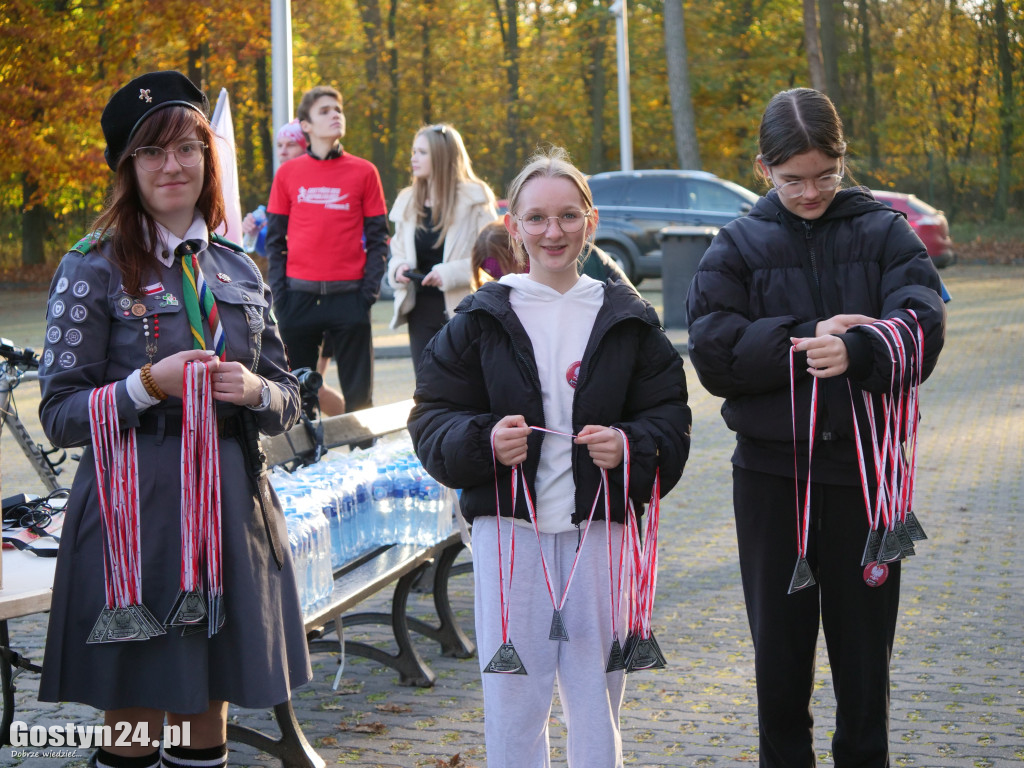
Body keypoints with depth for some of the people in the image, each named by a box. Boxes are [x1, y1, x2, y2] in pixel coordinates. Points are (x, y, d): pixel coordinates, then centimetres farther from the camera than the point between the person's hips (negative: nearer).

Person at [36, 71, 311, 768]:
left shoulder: (239, 270, 12)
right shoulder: (93, 269, -2)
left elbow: (289, 401, 15)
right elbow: (59, 414, -4)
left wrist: (252, 390, -6)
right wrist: (149, 385, -18)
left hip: (231, 507, 4)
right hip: (133, 511, -4)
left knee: (208, 711, 11)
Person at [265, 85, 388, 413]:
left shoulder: (364, 172, 4)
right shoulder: (288, 172, 6)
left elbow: (378, 237, 5)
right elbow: (275, 237, 8)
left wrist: (370, 289, -5)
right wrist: (279, 291, -1)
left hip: (349, 295, -1)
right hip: (299, 295, 1)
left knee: (358, 392, 3)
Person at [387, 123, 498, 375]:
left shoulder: (474, 199, -5)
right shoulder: (407, 201, 13)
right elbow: (398, 252, 21)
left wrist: (451, 273, -20)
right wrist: (398, 268, -2)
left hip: (462, 307, -5)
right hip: (421, 309, 5)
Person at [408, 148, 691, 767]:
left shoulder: (628, 320, 6)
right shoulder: (481, 319, 4)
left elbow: (671, 419, 5)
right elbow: (433, 419, 2)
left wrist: (630, 446, -15)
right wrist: (483, 440, -18)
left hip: (599, 526, 1)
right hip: (509, 525, -1)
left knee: (596, 691, 8)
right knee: (512, 695, 3)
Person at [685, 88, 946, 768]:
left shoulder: (885, 234, 4)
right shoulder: (738, 247, 4)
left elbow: (922, 323, -11)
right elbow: (713, 350, -8)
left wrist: (855, 350, -30)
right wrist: (806, 340, -19)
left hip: (865, 465, 0)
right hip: (772, 469, 0)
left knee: (864, 636, 8)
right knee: (779, 639, 9)